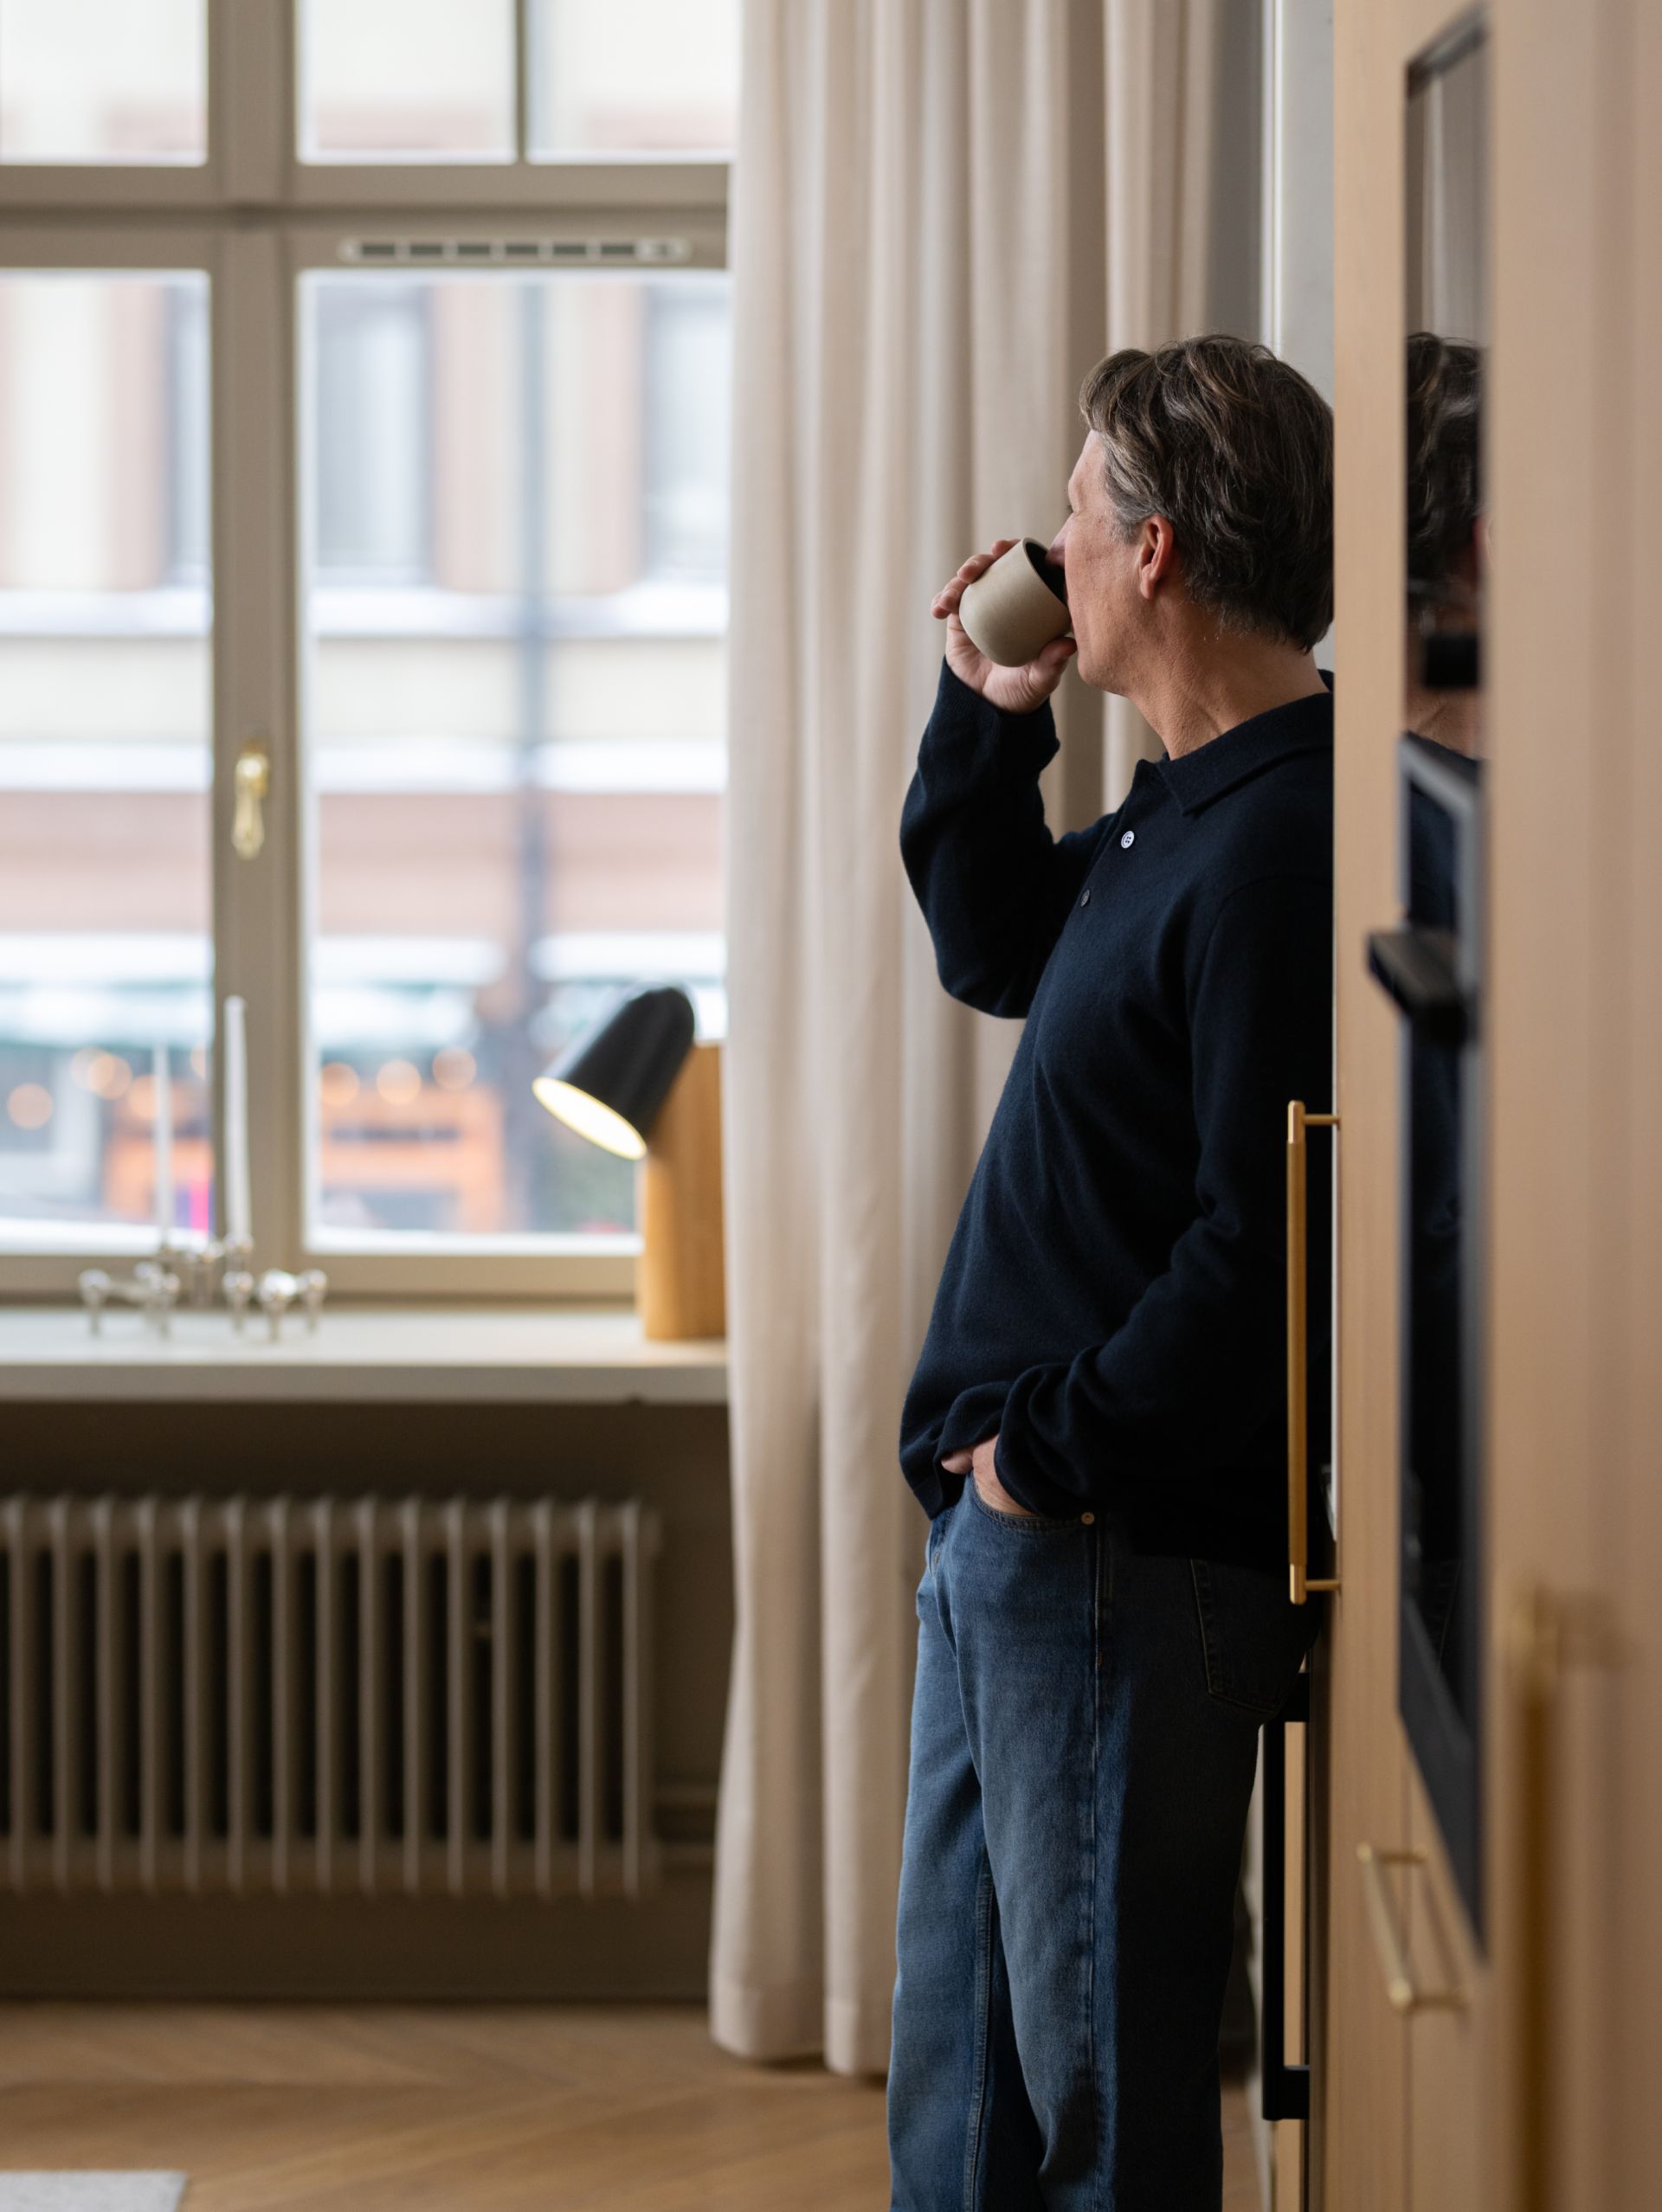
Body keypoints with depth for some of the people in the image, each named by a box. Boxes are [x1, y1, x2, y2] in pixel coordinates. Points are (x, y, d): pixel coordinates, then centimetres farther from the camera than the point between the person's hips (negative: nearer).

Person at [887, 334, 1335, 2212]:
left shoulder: (1281, 847, -21)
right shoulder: (1179, 813, 11)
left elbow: (1260, 1248, -26)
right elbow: (993, 952, 29)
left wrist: (1052, 1454, -17)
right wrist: (986, 715, 14)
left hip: (1124, 1561, -10)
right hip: (1013, 1534, 10)